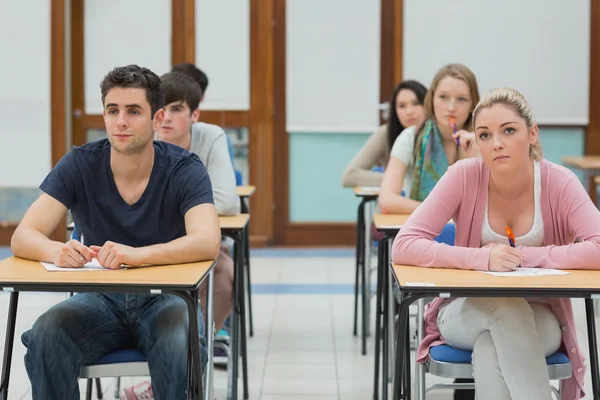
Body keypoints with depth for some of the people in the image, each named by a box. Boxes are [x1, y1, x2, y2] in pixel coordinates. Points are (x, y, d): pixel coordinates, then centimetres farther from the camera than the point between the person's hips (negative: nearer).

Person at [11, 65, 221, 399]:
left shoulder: (185, 169, -11)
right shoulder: (79, 165, -6)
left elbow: (208, 242, -27)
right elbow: (23, 237, -12)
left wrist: (137, 254, -44)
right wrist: (57, 251, -36)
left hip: (164, 298, -2)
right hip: (100, 299, 2)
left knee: (180, 342, -35)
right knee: (45, 336, -28)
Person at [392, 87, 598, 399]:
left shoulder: (559, 183, -13)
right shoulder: (464, 177, -13)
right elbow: (404, 247, -20)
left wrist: (523, 256, -25)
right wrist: (483, 259, -31)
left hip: (538, 319, -1)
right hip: (467, 314, 1)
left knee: (490, 348, -35)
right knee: (505, 305, -35)